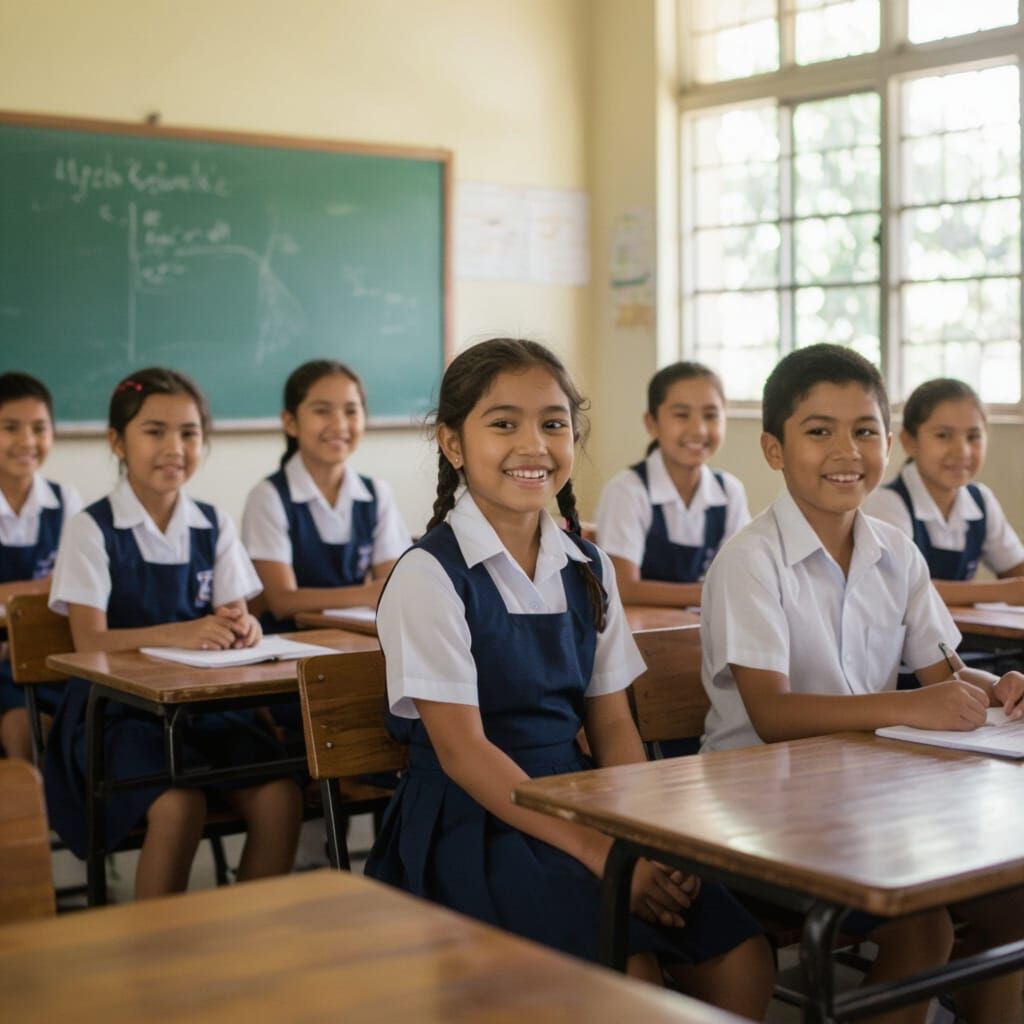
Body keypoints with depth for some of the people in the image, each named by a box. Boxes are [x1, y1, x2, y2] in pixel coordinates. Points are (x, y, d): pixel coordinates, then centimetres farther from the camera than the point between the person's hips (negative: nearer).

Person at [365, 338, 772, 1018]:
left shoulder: (588, 570, 8)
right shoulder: (430, 577, -11)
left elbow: (612, 722, 9)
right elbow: (463, 750, -14)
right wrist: (595, 850, -19)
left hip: (574, 800, 6)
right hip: (472, 817, -6)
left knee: (741, 963, -12)